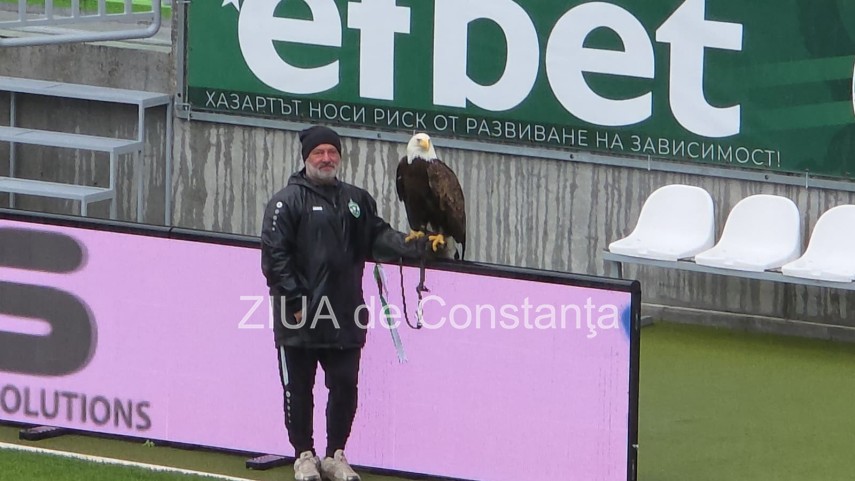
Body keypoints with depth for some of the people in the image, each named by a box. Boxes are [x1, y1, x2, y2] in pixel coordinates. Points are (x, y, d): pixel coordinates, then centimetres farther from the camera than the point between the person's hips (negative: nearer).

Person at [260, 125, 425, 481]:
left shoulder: (356, 200, 14)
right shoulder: (288, 201, -5)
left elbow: (378, 236, 13)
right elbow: (275, 254, -10)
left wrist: (415, 246, -6)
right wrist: (295, 301, -14)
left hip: (345, 317, 5)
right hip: (299, 319, -5)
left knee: (345, 387, 6)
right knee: (299, 391, 4)